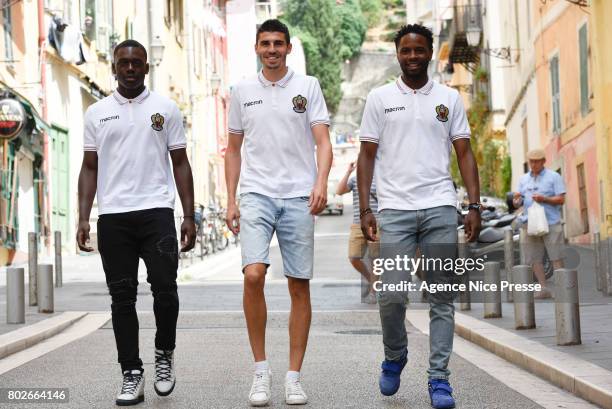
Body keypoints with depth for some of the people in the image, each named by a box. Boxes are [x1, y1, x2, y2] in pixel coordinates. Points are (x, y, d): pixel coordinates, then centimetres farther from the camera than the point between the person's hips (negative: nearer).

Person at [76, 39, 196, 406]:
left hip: (157, 212, -1)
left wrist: (189, 216, 1)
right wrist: (83, 218, 1)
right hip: (113, 217, 1)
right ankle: (132, 375, 8)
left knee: (165, 288, -9)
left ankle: (165, 354, 16)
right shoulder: (97, 113, 11)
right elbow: (90, 167, 11)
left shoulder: (166, 109, 8)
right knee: (122, 296, 3)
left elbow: (180, 163, 8)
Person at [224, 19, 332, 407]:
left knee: (300, 287, 2)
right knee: (253, 275, -18)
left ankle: (294, 377, 10)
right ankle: (261, 369, -4)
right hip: (257, 195, 0)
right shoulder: (243, 91, 11)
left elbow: (323, 142, -1)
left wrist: (321, 182, -18)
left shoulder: (308, 86, 5)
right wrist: (231, 200, 9)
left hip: (299, 197, 0)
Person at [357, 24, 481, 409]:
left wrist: (475, 206, -1)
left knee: (442, 299, 1)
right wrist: (365, 209, -1)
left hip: (440, 208, 1)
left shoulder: (450, 99, 11)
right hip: (395, 209, -1)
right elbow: (367, 156, 8)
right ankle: (395, 356, 20)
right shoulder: (380, 98, 9)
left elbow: (465, 154, 9)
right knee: (392, 295, -7)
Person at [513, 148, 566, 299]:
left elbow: (561, 199, -1)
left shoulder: (554, 177, 4)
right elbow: (517, 203, 15)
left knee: (556, 257, -6)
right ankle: (543, 288, 6)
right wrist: (517, 200, -9)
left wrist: (544, 199, -16)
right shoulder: (523, 179, 17)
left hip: (550, 223, -4)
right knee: (534, 258, 1)